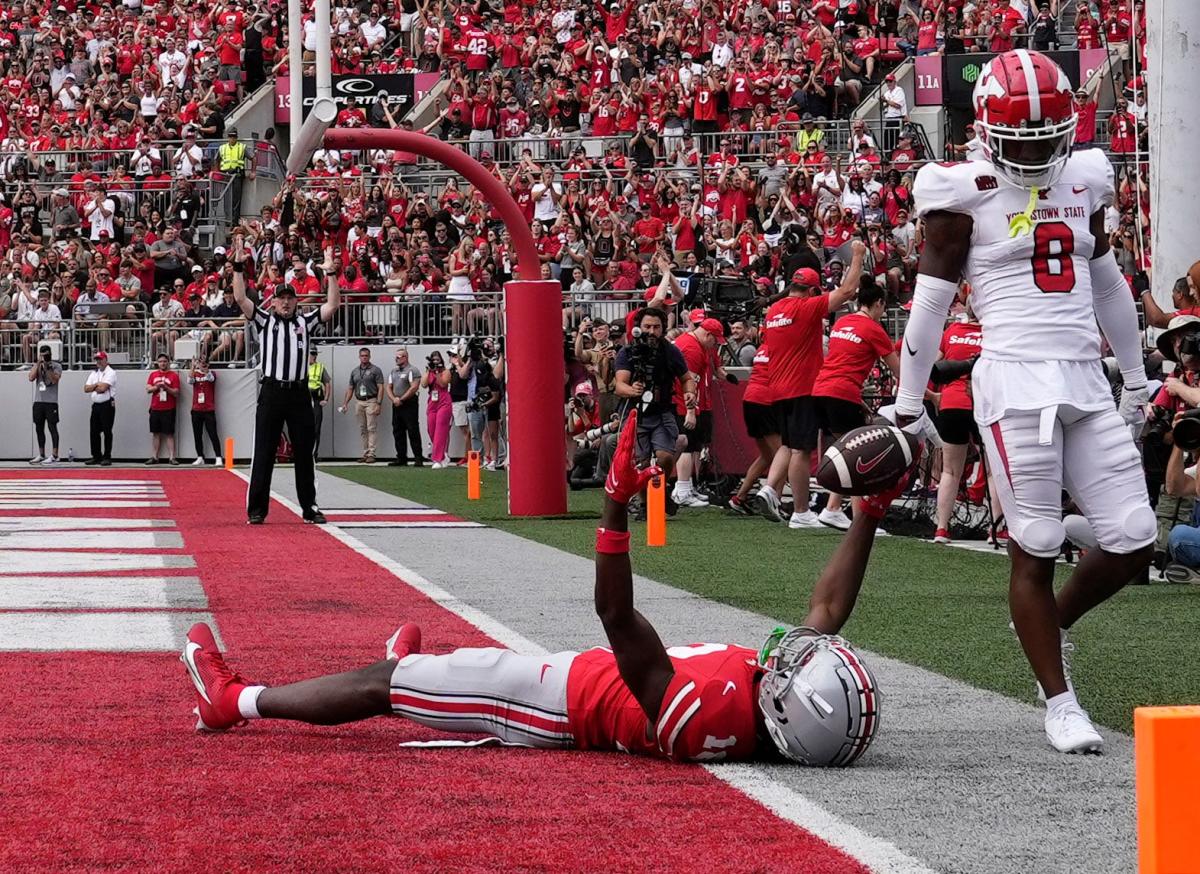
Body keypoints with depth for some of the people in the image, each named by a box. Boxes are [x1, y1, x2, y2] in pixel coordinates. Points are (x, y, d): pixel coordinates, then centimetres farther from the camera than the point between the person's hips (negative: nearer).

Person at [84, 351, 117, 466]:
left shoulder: (111, 373, -6)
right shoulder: (94, 373, 16)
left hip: (107, 405, -7)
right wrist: (97, 385, -7)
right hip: (96, 405, 7)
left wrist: (93, 387, -2)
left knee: (107, 431, -5)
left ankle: (107, 457, -1)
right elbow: (86, 389, 7)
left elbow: (103, 387, -19)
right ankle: (96, 456, 15)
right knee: (94, 431, 7)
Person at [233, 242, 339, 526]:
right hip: (272, 393, -2)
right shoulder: (265, 320, 8)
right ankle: (257, 509, 1)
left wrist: (330, 273, -4)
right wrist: (239, 265, -10)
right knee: (264, 452, -1)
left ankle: (309, 508, 12)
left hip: (299, 394, 2)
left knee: (304, 453, 6)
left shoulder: (305, 321, 13)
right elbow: (241, 299, -2)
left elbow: (332, 305, 4)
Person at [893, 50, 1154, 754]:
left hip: (1087, 384, 6)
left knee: (1134, 543, 0)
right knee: (1036, 549, -3)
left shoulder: (1082, 182, 13)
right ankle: (1060, 701, 8)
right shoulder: (967, 195, -3)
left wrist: (1137, 376, 28)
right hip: (1016, 383, -5)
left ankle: (1050, 623, 28)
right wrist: (909, 405, 0)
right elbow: (930, 303, -1)